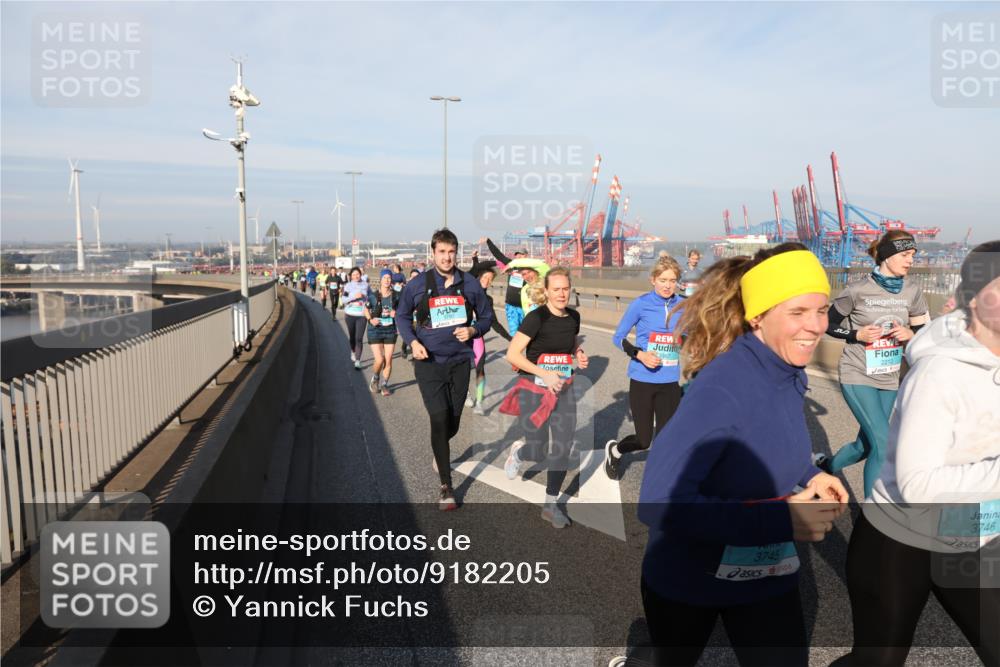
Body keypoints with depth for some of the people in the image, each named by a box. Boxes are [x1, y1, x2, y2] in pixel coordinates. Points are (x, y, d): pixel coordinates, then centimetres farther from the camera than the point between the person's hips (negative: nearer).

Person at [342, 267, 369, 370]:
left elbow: (370, 297, 17)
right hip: (350, 315, 1)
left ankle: (357, 361, -9)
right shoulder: (348, 286, 0)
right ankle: (353, 352, 44)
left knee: (359, 338, -9)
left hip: (362, 315, -1)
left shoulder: (365, 285, 4)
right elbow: (344, 300, -8)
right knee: (352, 336, 15)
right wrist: (354, 296, -21)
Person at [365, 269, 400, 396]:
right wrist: (370, 319, -10)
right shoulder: (373, 296, -5)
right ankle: (375, 379, 21)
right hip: (375, 331, -2)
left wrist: (395, 314, -10)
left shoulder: (395, 296, -2)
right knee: (379, 360, -9)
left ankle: (385, 384, 21)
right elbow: (366, 310, 8)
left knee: (388, 360, 3)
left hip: (390, 331, 2)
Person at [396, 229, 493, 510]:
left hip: (460, 362, 2)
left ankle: (439, 449, 49)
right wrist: (412, 342, -8)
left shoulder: (470, 284, -1)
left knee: (453, 421, 13)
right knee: (440, 418, -11)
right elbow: (402, 315, 9)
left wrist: (473, 330, -12)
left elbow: (486, 316, 9)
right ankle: (446, 485, 0)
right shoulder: (417, 285, -3)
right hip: (429, 362, -2)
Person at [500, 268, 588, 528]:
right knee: (538, 450, 3)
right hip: (534, 389, -5)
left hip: (563, 389, 5)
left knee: (563, 447, 0)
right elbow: (512, 354, -19)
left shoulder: (574, 317, 2)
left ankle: (551, 505, 17)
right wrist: (544, 373, -25)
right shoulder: (536, 317, -16)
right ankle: (518, 451, 41)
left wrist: (580, 356, -1)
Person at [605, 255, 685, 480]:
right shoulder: (641, 304, -10)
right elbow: (618, 337, -3)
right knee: (644, 440, 6)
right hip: (643, 381, -3)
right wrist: (639, 354, -18)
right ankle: (614, 450, 39)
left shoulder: (683, 306, -1)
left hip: (670, 383, 3)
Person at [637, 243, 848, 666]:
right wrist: (781, 520, -34)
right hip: (687, 579, -5)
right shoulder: (722, 388, -31)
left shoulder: (790, 373, -6)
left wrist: (810, 476, -7)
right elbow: (658, 503, -36)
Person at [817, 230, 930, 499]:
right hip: (858, 376, -5)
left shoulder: (912, 291, -1)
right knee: (883, 444, -12)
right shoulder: (857, 291, -13)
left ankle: (826, 466, 44)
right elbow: (829, 325, -3)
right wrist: (857, 334, -19)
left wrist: (910, 333, -13)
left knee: (866, 445, 13)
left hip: (889, 378, 5)